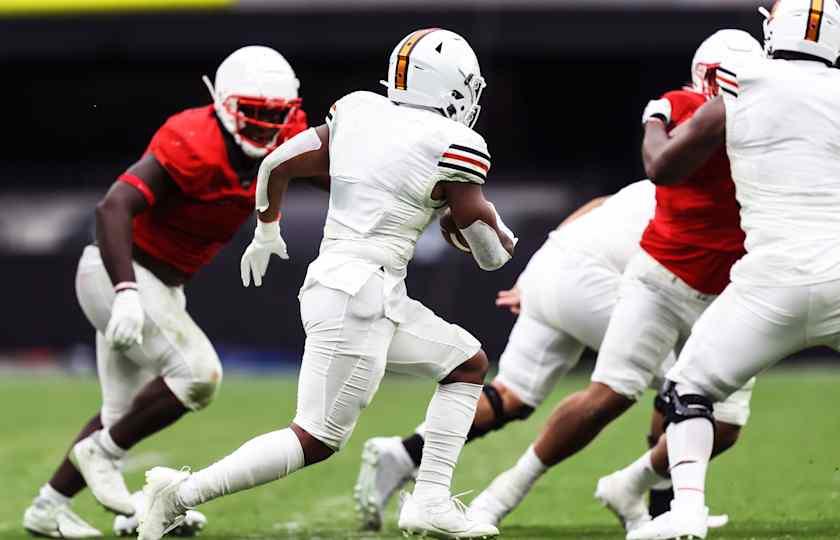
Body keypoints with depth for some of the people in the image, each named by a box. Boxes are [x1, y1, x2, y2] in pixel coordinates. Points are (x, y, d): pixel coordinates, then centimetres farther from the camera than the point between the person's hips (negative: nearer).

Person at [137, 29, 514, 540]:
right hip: (358, 297, -9)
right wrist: (505, 241, 19)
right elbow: (491, 251, -5)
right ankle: (182, 493, -5)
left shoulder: (358, 112, 8)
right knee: (317, 441, -4)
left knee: (469, 364, 17)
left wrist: (267, 232, 30)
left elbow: (278, 163, 13)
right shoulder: (454, 145, -10)